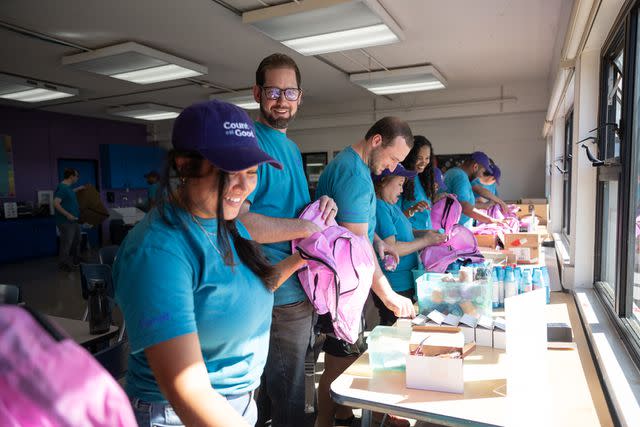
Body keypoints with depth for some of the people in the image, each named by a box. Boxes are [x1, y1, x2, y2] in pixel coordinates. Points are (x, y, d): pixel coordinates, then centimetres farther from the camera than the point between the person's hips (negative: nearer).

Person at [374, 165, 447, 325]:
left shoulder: (391, 205, 12)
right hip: (395, 287, -10)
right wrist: (425, 241, -13)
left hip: (406, 282, 10)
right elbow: (390, 248, -23)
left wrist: (423, 233, 4)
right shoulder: (379, 207, -19)